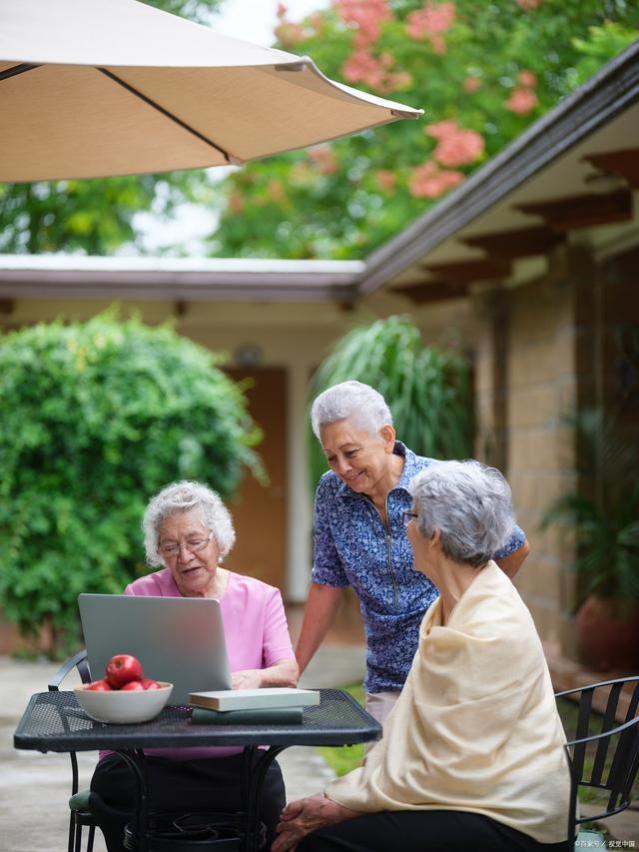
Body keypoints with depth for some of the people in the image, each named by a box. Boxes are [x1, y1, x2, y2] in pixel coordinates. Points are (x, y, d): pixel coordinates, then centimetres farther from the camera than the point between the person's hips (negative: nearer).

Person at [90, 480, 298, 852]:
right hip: (149, 760, 0)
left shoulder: (260, 598, 11)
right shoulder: (140, 595, 11)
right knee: (111, 784, -32)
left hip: (235, 759, 0)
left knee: (265, 796, -32)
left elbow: (289, 672, -1)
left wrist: (256, 678, -26)